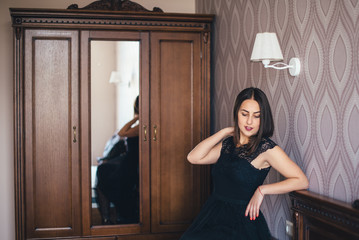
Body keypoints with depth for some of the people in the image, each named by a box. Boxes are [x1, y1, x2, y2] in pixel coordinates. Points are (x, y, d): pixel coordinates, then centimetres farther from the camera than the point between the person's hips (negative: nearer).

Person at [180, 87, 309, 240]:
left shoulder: (266, 148, -7)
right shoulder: (228, 144, 10)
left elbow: (302, 181, -9)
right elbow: (194, 158, -1)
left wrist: (262, 190, -15)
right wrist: (225, 132, 2)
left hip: (242, 223, -5)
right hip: (213, 215, 5)